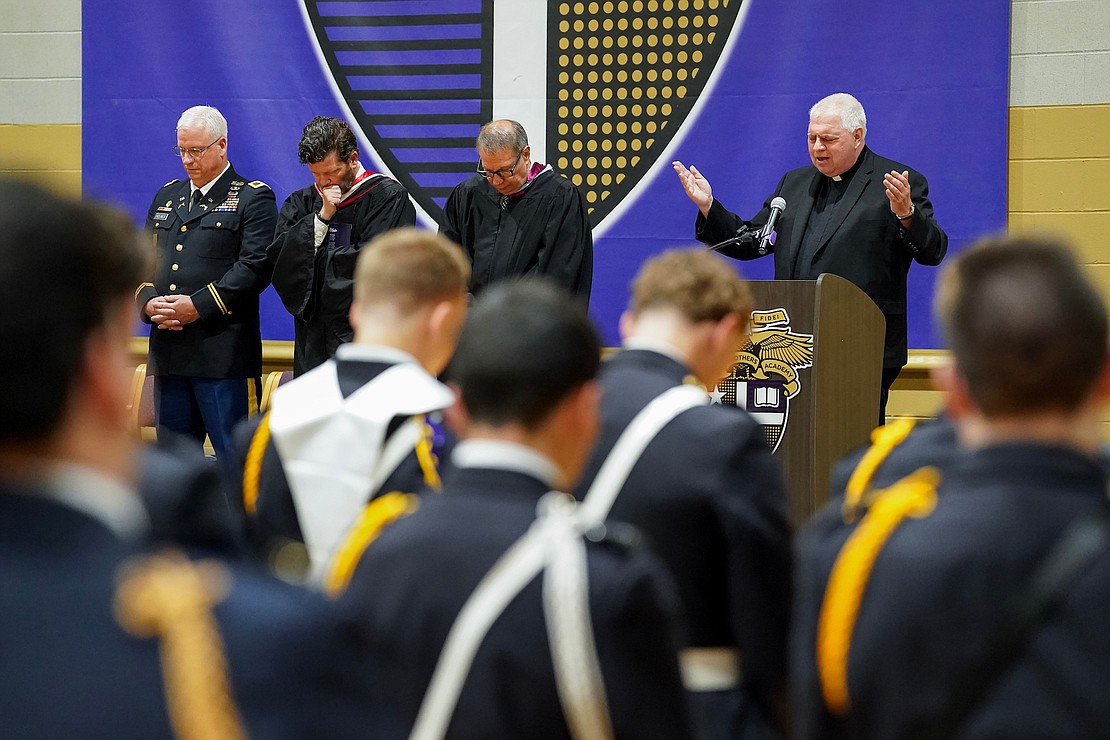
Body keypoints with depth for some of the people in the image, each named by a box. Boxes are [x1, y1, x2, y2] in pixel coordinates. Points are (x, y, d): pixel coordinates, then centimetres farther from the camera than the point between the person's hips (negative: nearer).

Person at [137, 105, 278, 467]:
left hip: (224, 352, -6)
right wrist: (148, 302, -4)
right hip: (168, 353, 6)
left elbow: (255, 267, -11)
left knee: (235, 460, -6)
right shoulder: (166, 197, 20)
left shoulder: (254, 199, 0)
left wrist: (198, 307, -17)